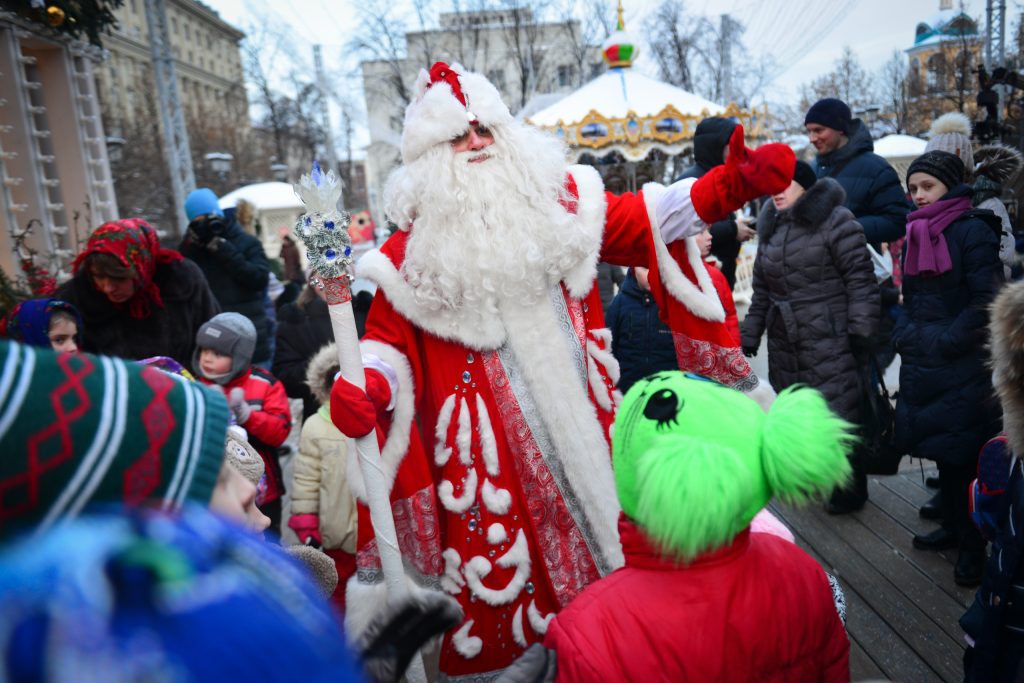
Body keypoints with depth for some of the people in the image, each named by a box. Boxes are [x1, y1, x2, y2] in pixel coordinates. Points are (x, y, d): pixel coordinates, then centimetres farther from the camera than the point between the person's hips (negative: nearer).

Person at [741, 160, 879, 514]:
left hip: (831, 343, -6)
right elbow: (762, 292, 18)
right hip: (785, 346, 7)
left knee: (838, 415, -1)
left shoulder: (835, 222, -7)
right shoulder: (770, 229, 14)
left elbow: (861, 280, -10)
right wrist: (749, 339, 16)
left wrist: (860, 332, -15)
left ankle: (850, 491, 17)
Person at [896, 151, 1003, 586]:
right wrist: (905, 334, 5)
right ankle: (953, 528, 31)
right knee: (943, 452, 16)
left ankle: (973, 546, 15)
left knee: (964, 456, 1)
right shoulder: (915, 234, 12)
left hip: (964, 370, -7)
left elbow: (986, 302, -16)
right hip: (923, 369, 7)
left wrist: (943, 342, -17)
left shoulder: (973, 231, -10)